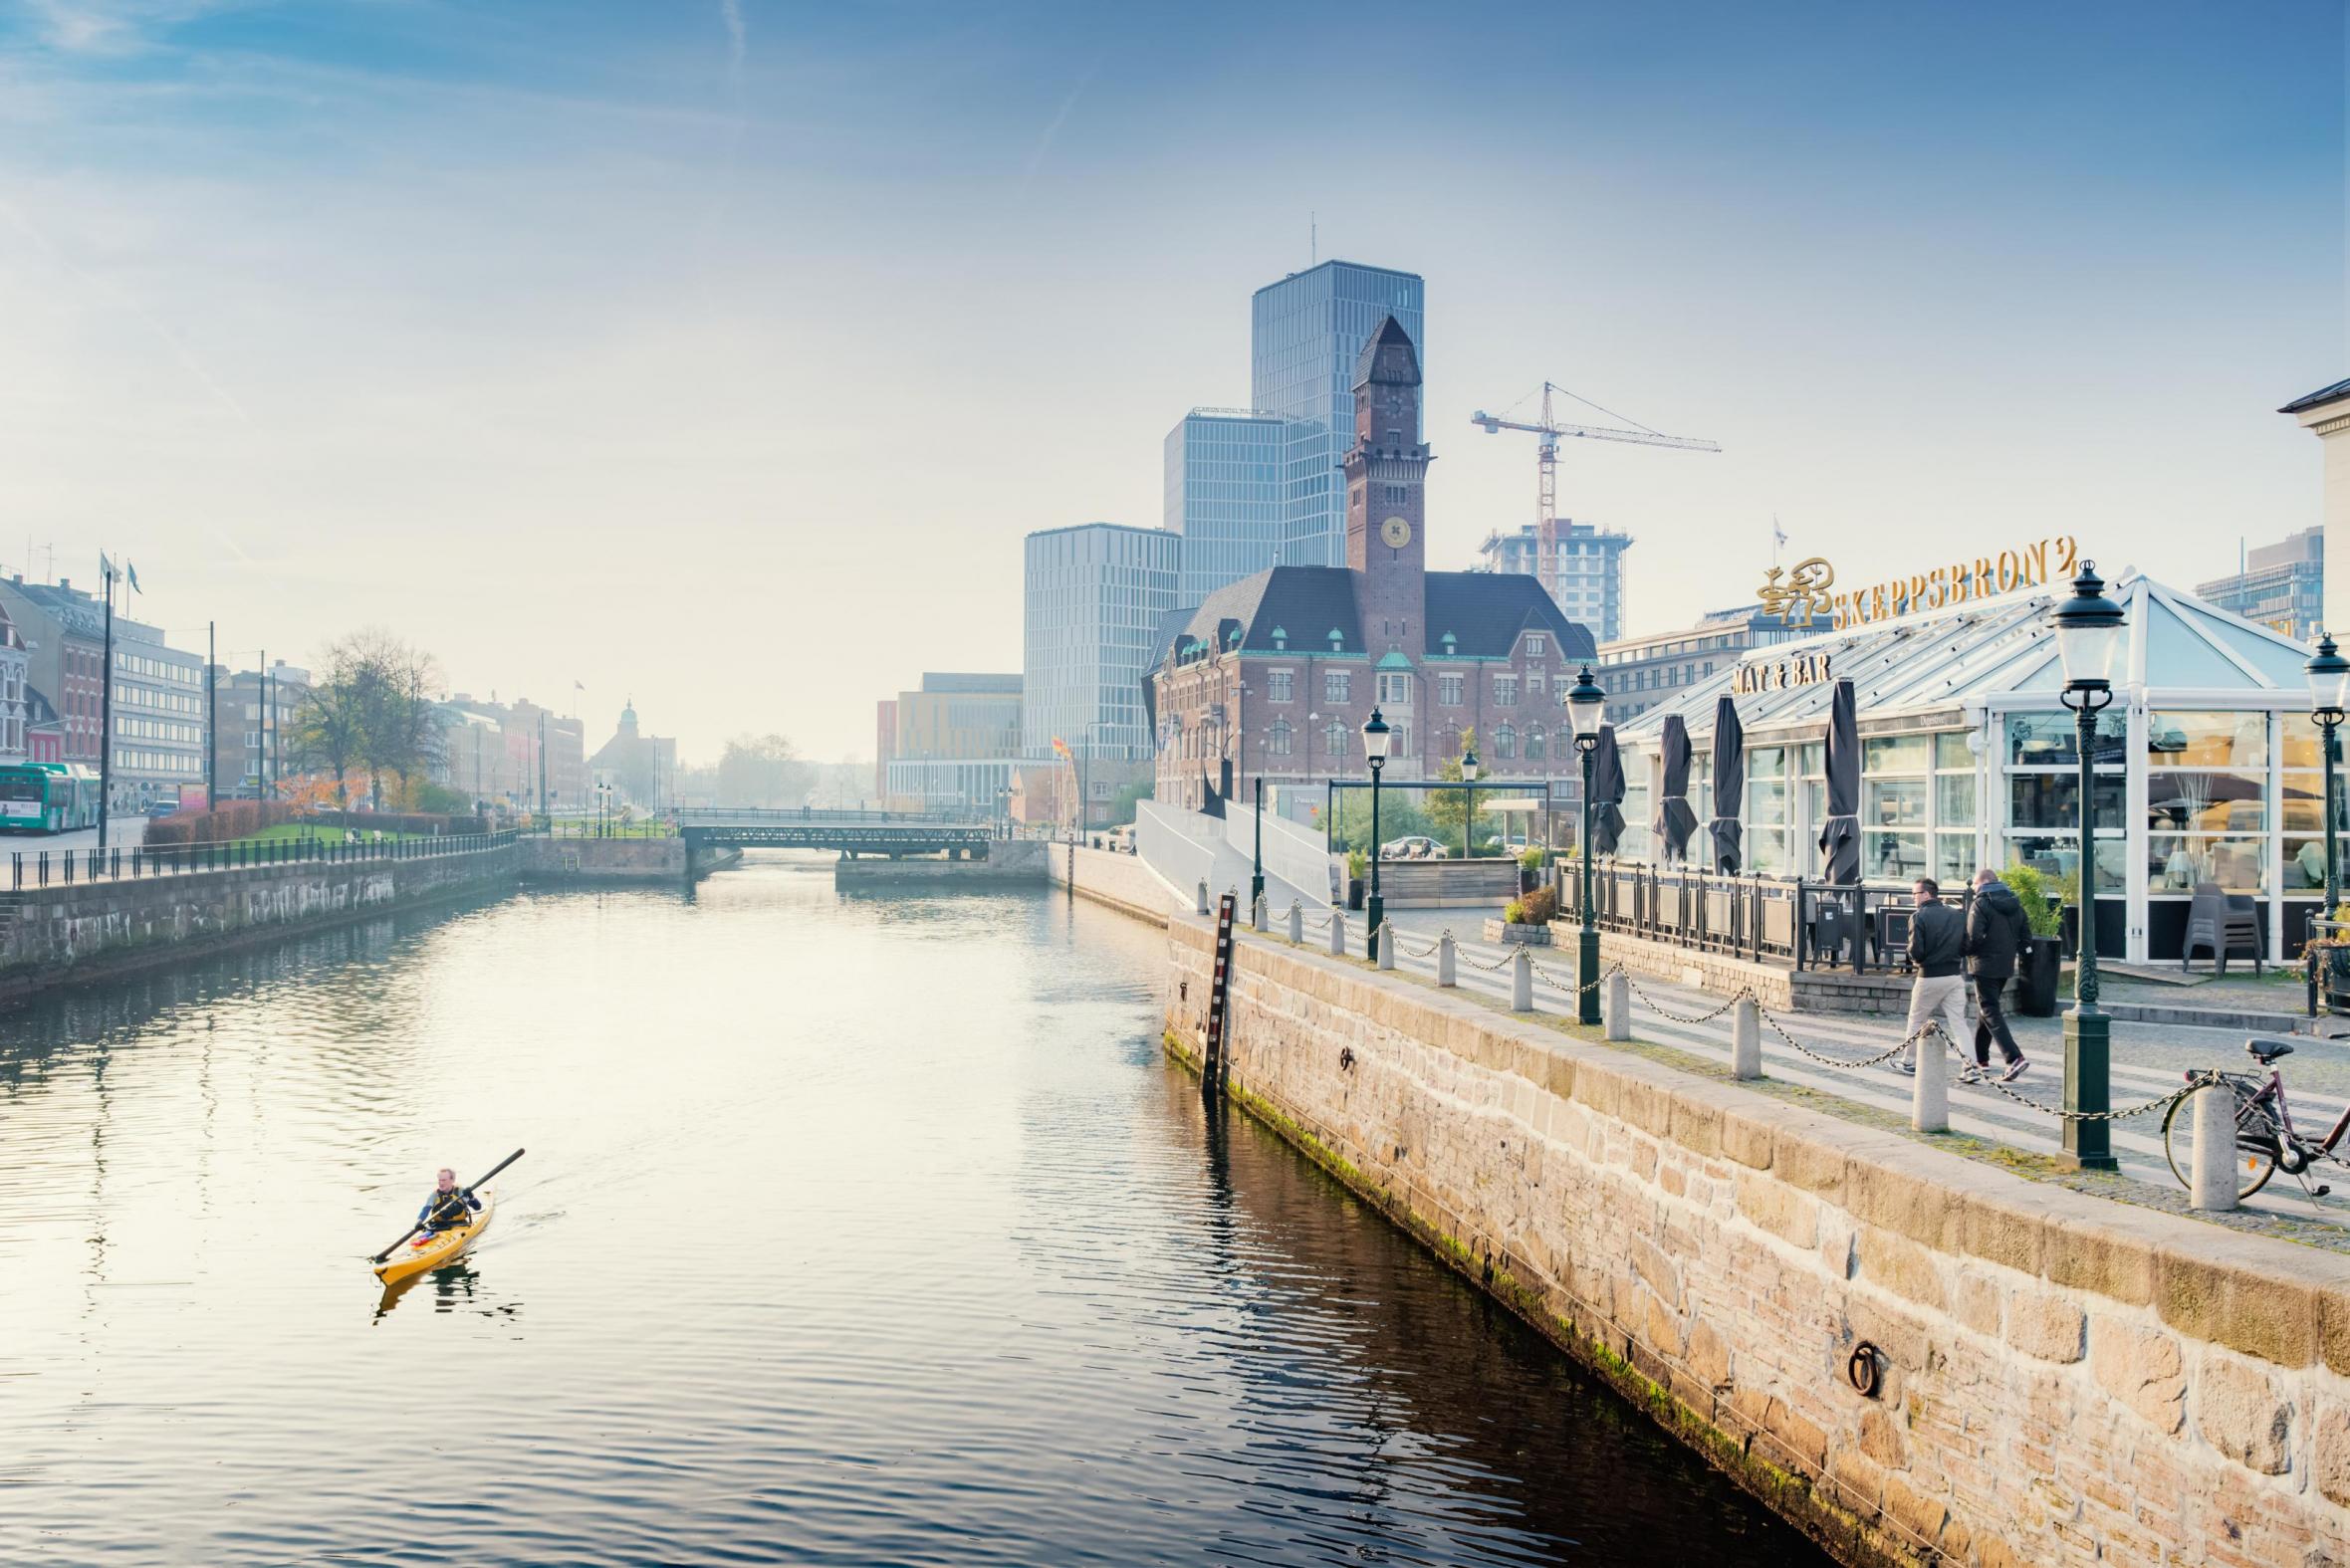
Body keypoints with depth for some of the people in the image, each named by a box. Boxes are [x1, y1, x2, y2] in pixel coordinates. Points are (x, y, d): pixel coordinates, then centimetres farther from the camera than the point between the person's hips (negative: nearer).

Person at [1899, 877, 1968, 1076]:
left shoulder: (1919, 916, -11)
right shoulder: (1955, 915, 6)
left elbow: (1916, 951, -17)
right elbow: (1965, 947, 5)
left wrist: (1916, 960, 3)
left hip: (1929, 978, -4)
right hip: (1955, 976, 4)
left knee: (1916, 1021, 12)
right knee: (1958, 1023, 5)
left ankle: (1909, 1062, 22)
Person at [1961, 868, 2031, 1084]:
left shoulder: (1981, 904, -13)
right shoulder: (2014, 903, 10)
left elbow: (1973, 937, -21)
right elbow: (2026, 933, 11)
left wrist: (1967, 952, -3)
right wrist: (2012, 951, 16)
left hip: (1985, 966, -8)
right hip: (2006, 966, 8)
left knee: (1990, 1013, -6)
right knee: (1985, 1010, 19)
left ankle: (2014, 1058, -19)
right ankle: (1981, 1059, 26)